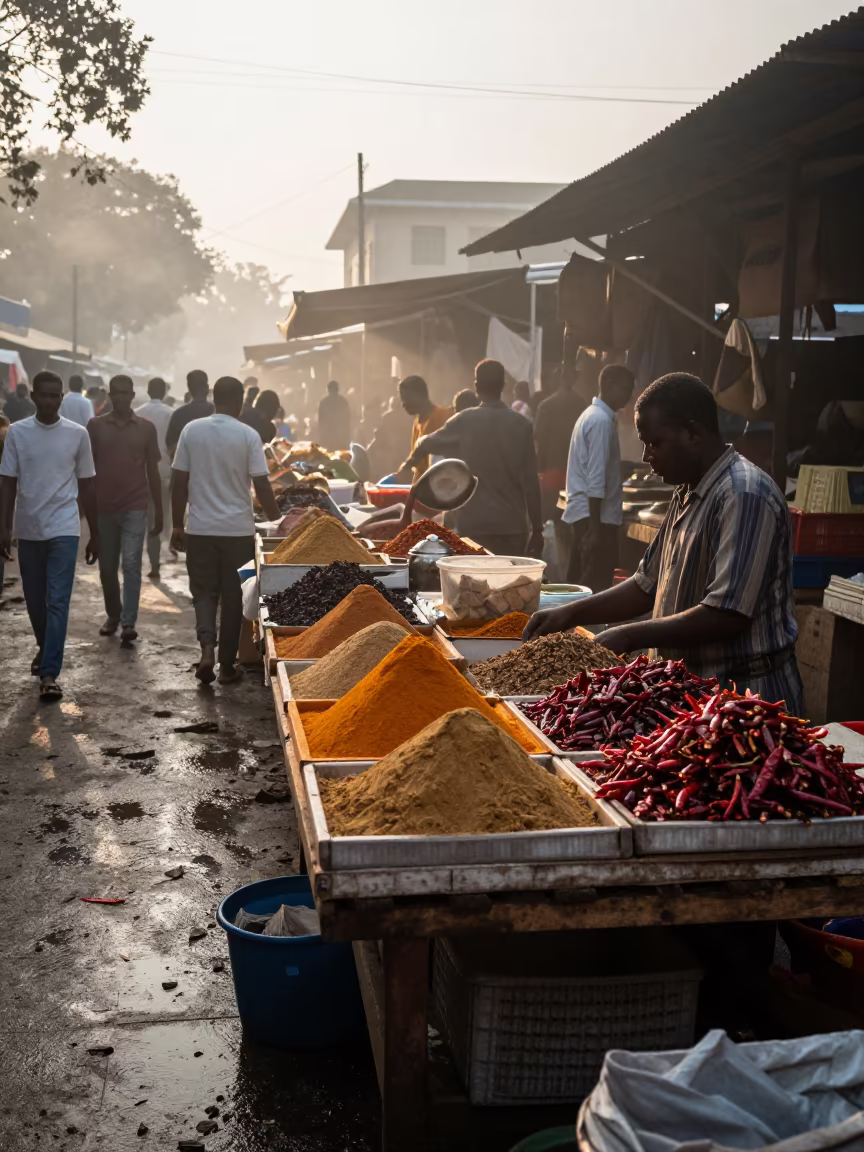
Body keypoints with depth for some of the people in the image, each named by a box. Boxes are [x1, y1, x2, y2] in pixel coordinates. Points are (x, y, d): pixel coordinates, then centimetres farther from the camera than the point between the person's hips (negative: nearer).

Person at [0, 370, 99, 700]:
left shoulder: (78, 434, -2)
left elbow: (87, 486, 4)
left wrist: (95, 534, 5)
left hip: (64, 529, -2)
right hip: (27, 529, 2)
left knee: (57, 602, -8)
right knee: (34, 599, 14)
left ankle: (49, 674, -9)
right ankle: (45, 648, 39)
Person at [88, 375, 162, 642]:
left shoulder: (146, 427, 3)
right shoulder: (95, 425, 4)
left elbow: (152, 471, 7)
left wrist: (159, 510, 6)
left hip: (135, 507, -2)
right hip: (104, 507, 2)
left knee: (131, 564, -10)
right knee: (107, 567, 9)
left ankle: (128, 623, -10)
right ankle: (113, 615, 27)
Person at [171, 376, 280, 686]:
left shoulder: (191, 430, 1)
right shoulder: (248, 435, -6)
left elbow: (179, 482, 2)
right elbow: (261, 486, -8)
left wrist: (178, 525, 9)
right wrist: (277, 521, 4)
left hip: (200, 528, 2)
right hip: (238, 529, -1)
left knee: (204, 592, 13)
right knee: (233, 596, 9)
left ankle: (207, 648, -8)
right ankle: (227, 664, 14)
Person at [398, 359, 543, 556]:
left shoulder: (464, 422, -1)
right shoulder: (521, 425, 0)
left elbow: (428, 443, 15)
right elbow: (530, 481, -1)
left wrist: (412, 459, 38)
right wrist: (537, 528, 5)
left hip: (473, 525, -1)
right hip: (512, 525, 1)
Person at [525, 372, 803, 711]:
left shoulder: (743, 495, -20)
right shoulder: (688, 495, 11)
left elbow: (728, 616, -25)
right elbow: (648, 586, 17)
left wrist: (631, 637, -20)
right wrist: (571, 614, 6)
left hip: (744, 697, -8)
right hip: (695, 689, 9)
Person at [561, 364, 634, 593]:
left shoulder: (592, 415, 16)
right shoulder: (602, 421, -15)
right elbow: (596, 479, -20)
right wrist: (596, 527, -22)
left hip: (583, 513, 10)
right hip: (595, 516, -10)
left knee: (580, 585, 12)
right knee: (595, 590, -7)